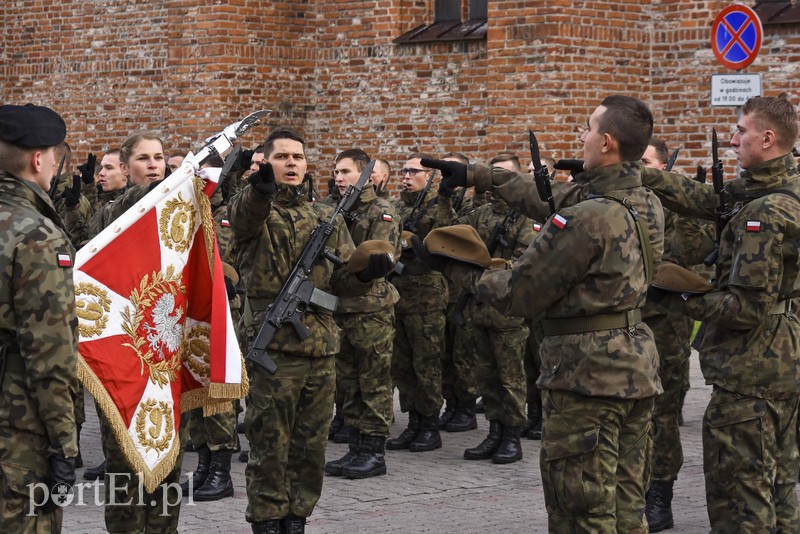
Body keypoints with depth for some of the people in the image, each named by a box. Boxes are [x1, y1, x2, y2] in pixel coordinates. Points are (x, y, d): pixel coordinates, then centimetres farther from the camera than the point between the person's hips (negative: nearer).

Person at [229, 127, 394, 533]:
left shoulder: (327, 218, 15)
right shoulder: (251, 209, 0)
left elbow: (343, 278, 12)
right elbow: (246, 215, -26)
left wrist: (366, 272, -12)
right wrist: (260, 189, -50)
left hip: (321, 346, 5)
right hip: (272, 345, -5)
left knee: (311, 445, 10)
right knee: (269, 444, 0)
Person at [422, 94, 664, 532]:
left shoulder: (586, 219, -22)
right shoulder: (648, 206, 5)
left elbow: (520, 295, -13)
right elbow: (550, 199, 17)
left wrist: (458, 269, 2)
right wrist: (479, 175, 21)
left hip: (587, 373, -8)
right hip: (637, 368, 8)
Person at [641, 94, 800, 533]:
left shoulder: (764, 213, -23)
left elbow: (750, 306, -25)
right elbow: (703, 200, 6)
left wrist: (693, 305, -10)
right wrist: (639, 171, 1)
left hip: (751, 373, -10)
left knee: (737, 487, -1)